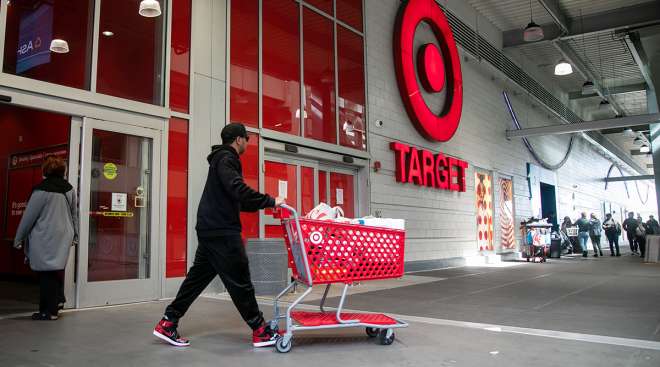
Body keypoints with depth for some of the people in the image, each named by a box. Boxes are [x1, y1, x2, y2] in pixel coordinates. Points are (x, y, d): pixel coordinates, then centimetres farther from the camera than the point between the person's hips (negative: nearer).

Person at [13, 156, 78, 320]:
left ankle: (48, 311, 5)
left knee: (47, 272, 0)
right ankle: (58, 299, 21)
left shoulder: (42, 190, -13)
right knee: (57, 268, 18)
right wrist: (74, 235, 24)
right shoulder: (69, 189, 5)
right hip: (64, 237, 6)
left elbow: (29, 216, -7)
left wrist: (18, 239, 2)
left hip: (45, 238, -6)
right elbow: (74, 214, 14)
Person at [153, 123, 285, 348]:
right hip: (221, 231, -10)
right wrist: (269, 201, -23)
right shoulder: (226, 159, -10)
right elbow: (238, 190, -27)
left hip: (212, 229, 10)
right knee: (239, 280, -5)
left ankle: (167, 323, 18)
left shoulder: (223, 159, 22)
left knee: (198, 277, 13)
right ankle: (260, 331, 3)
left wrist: (263, 205, 18)